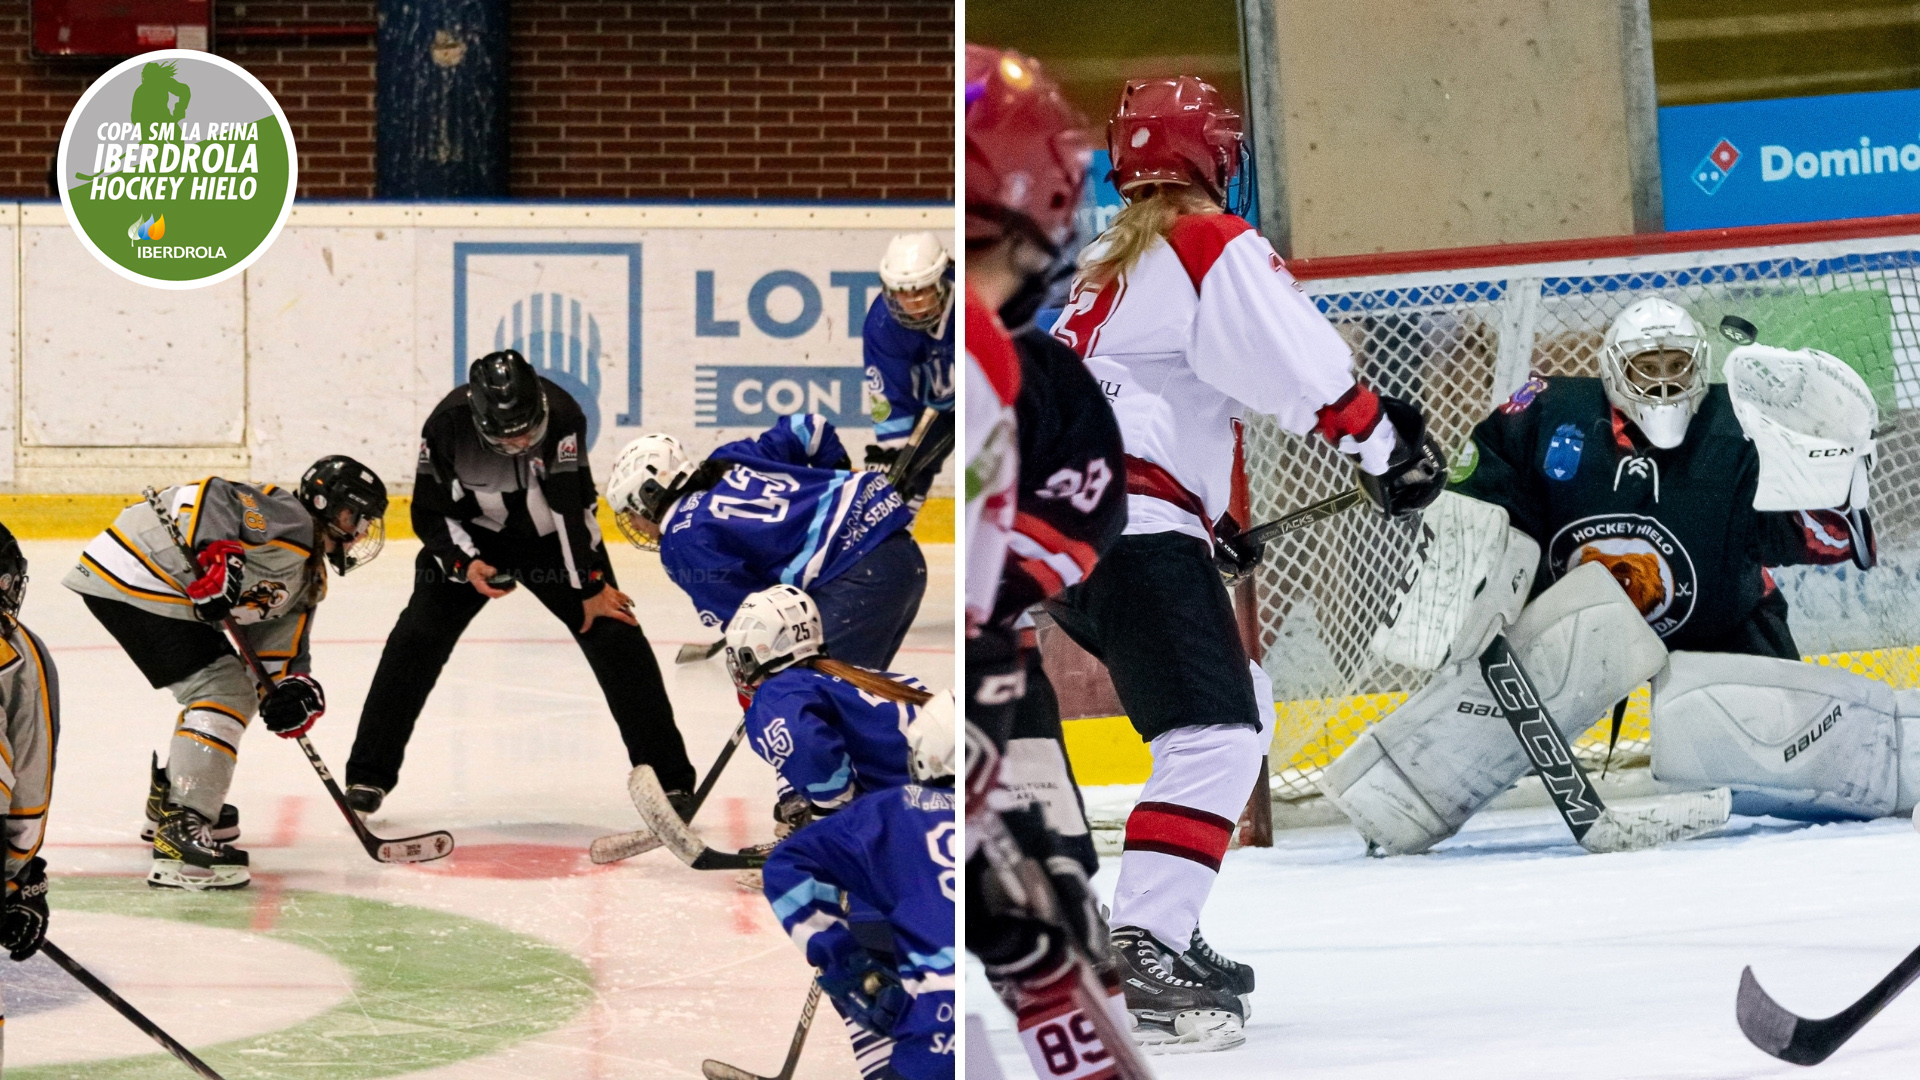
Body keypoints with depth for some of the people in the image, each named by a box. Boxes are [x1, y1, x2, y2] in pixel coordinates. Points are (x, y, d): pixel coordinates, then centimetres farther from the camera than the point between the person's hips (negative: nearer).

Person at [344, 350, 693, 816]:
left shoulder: (561, 415, -32)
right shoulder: (447, 425, -27)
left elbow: (573, 507, -28)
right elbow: (429, 512, -14)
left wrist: (591, 588, -23)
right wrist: (465, 563, -28)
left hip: (552, 536, 0)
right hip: (473, 538, 0)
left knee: (614, 632, -9)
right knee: (418, 638, -11)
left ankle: (670, 777, 0)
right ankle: (369, 775, 0)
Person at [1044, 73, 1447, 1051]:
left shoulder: (1107, 265, 27)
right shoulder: (1214, 245, -2)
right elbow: (1299, 364, -15)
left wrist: (1207, 521, 34)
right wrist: (1386, 442, -5)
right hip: (1130, 526, -10)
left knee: (1240, 708, 21)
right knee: (1213, 734, -16)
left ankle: (1160, 932, 19)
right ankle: (1140, 962, -27)